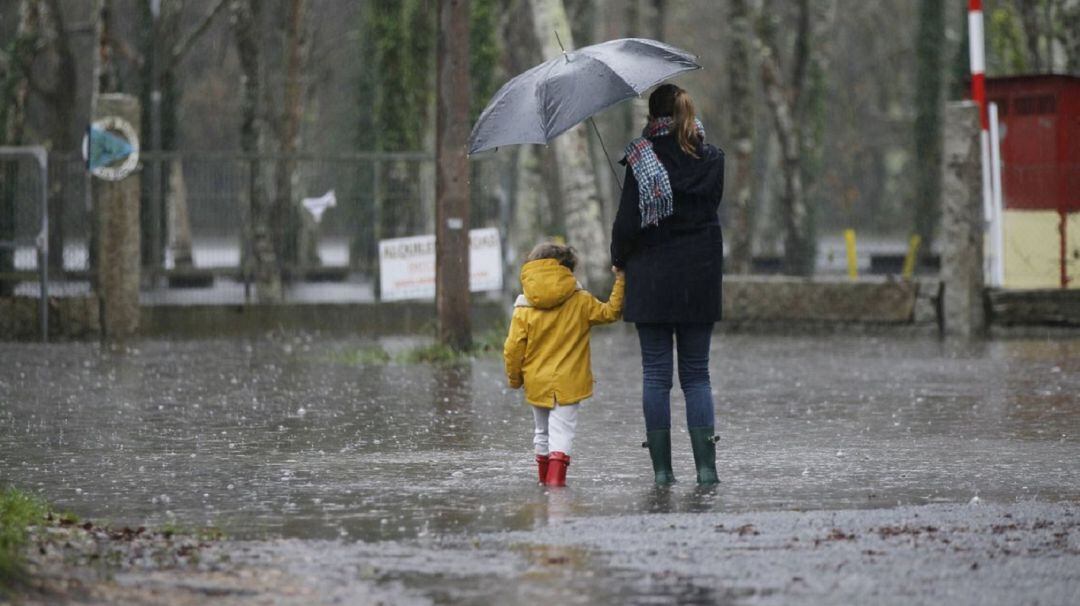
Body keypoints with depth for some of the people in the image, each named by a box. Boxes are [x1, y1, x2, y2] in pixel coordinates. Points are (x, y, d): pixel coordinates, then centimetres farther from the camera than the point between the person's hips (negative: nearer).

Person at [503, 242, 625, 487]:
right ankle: (557, 473, -21)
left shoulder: (524, 310, -4)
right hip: (568, 382, -2)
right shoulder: (581, 302, -5)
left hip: (537, 383, 2)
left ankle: (544, 474, 28)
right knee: (562, 429, -5)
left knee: (542, 430, 19)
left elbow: (513, 349, -4)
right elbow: (610, 312, 5)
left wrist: (514, 378, 11)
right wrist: (620, 283, 13)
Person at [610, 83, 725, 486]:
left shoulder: (642, 161, -9)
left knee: (656, 374, 3)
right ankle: (705, 465, -1)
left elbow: (628, 221, -10)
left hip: (652, 277, -3)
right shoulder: (711, 159, 2)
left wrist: (620, 258, 8)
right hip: (701, 278, 3)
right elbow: (712, 205, 9)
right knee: (696, 373, 8)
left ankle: (662, 468, 1)